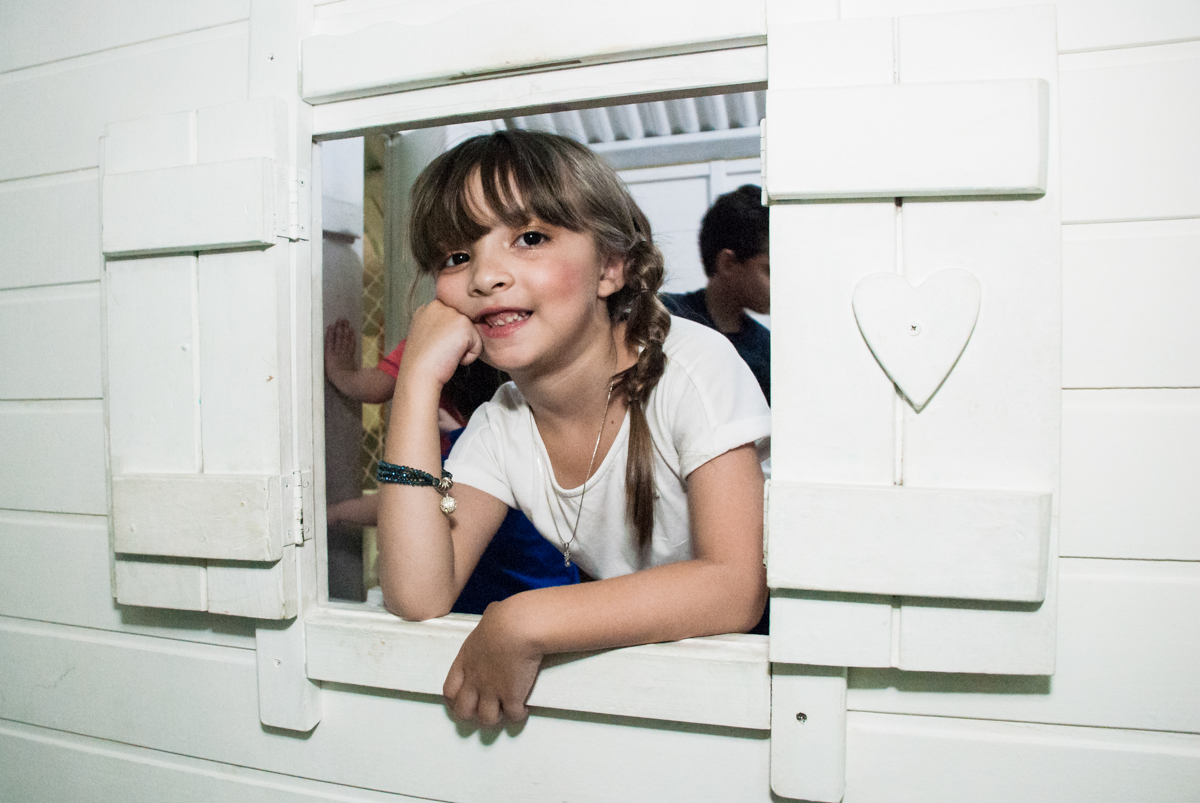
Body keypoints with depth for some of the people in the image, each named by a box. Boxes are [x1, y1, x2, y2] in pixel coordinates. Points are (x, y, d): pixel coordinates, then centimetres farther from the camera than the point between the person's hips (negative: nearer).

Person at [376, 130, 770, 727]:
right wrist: (418, 379, -18)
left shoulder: (693, 365, -18)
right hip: (624, 666, 4)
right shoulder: (499, 426, -5)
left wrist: (523, 622, -28)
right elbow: (418, 598, -16)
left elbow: (738, 587, -25)